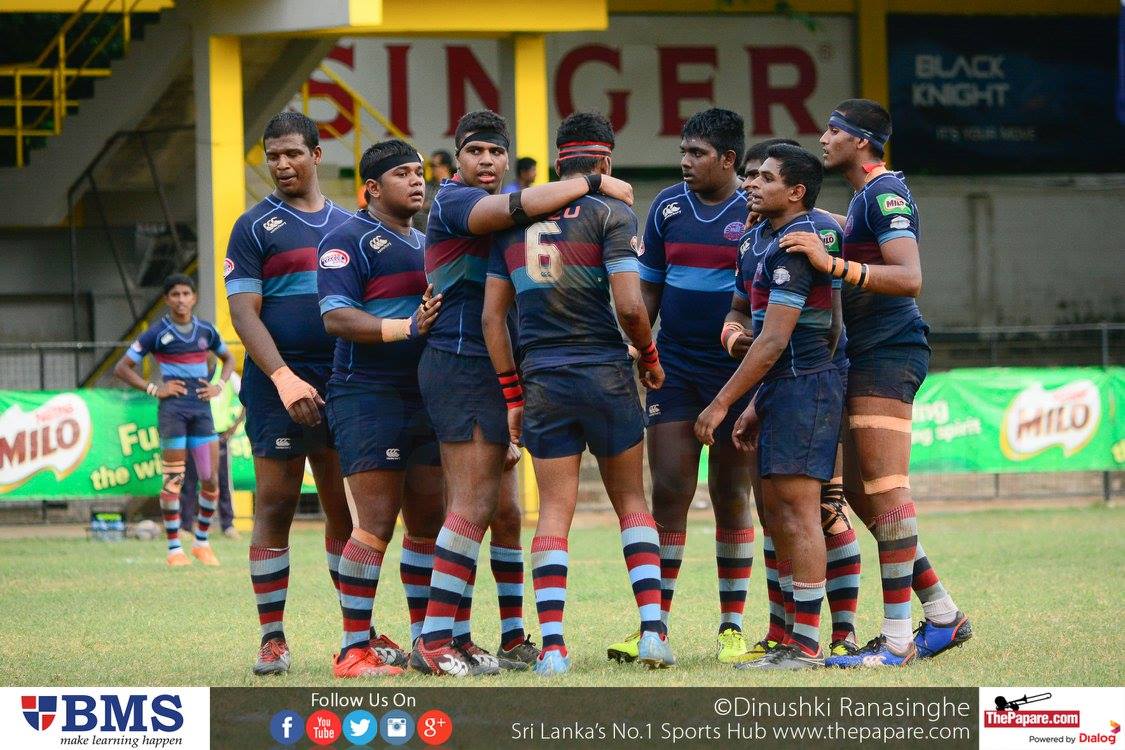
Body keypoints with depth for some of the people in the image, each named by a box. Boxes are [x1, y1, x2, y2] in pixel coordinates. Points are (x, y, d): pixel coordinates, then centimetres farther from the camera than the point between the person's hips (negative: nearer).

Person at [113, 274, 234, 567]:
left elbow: (228, 358, 27)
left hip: (202, 410, 4)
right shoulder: (157, 333, -2)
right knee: (173, 480, -6)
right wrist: (154, 389, -8)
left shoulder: (206, 331, 10)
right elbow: (122, 368, 0)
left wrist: (219, 386, 9)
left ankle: (202, 543, 16)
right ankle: (174, 548, 0)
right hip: (172, 408, -4)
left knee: (211, 480, 1)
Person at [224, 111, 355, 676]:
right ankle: (272, 638, 1)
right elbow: (244, 314, -7)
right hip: (279, 382, -4)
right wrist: (285, 378, -19)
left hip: (345, 381, 4)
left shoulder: (350, 226, 14)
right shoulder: (255, 228, 1)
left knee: (347, 510, 5)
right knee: (275, 507, -3)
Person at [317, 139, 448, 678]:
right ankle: (354, 649, -10)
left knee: (430, 526, 8)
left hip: (426, 401, 8)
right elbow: (336, 316, -16)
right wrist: (407, 328, -24)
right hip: (369, 397, -8)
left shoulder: (426, 244, 22)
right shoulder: (350, 239, -5)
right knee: (375, 526, -12)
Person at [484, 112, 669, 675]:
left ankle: (552, 645, -5)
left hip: (542, 380, 3)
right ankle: (652, 630, 1)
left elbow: (492, 317, 8)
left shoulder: (515, 220, 9)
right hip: (605, 374, -3)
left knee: (554, 511, 4)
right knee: (631, 501, 11)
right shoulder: (611, 214, -5)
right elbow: (629, 305, -15)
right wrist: (649, 357, 5)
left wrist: (513, 396, 13)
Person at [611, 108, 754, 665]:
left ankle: (732, 626, 9)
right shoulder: (667, 208, 7)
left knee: (732, 498, 3)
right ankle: (655, 624, -1)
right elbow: (648, 290, 13)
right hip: (674, 370, 3)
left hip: (738, 373, -3)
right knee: (668, 493, -3)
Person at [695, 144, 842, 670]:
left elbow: (774, 340, -20)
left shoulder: (794, 245, -16)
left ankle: (807, 646, -10)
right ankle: (790, 638, 15)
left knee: (797, 508, -10)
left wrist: (722, 403, -16)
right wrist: (756, 404, 20)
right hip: (782, 386, 10)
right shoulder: (763, 236, 16)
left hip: (804, 384, -10)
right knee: (776, 508, 11)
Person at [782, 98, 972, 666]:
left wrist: (835, 265, -33)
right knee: (860, 493, 11)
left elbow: (909, 277, -24)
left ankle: (897, 639, -13)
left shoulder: (885, 192, -12)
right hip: (868, 357, 11)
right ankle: (943, 614, 16)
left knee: (885, 488, -12)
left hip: (888, 353, -11)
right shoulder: (865, 197, 19)